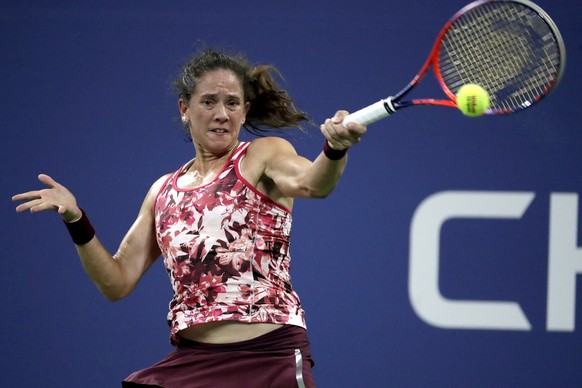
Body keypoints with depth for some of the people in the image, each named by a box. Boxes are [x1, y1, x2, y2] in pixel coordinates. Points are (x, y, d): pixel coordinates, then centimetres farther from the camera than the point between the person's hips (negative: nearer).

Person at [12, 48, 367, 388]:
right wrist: (76, 220, 1)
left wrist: (335, 149, -43)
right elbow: (118, 282, 15)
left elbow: (311, 183, -21)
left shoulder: (264, 155, 2)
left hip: (268, 358, -4)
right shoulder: (163, 192, 16)